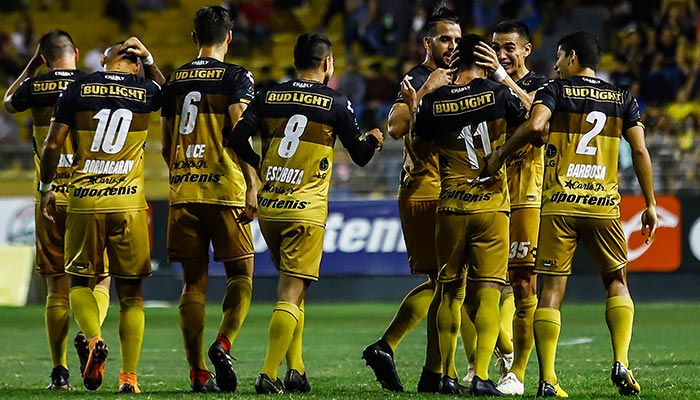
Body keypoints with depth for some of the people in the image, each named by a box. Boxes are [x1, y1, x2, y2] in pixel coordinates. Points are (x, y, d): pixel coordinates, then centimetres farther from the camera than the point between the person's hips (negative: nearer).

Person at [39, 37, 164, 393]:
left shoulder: (78, 89, 0)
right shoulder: (145, 92, 3)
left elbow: (53, 144, 2)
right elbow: (167, 95, 30)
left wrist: (46, 187, 13)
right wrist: (149, 61, 25)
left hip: (84, 201, -1)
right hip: (129, 203, 1)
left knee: (79, 281, 13)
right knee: (130, 292, 8)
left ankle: (95, 340, -15)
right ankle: (129, 375, 1)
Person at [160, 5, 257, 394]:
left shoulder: (174, 81, 13)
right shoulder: (236, 77, -2)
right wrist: (252, 189, -9)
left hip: (182, 191, 4)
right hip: (224, 190, -4)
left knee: (193, 282, 5)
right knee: (240, 274, 7)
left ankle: (198, 372, 2)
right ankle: (223, 344, -15)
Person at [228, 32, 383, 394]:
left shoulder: (268, 97, 5)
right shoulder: (335, 104, -3)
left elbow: (238, 139, -1)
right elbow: (361, 155, 4)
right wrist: (374, 139, 26)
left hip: (268, 206, 4)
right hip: (305, 211, -4)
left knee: (290, 286, 19)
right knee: (291, 293, -5)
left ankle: (295, 369, 16)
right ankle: (268, 375, -14)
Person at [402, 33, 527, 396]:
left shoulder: (433, 102, 0)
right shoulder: (498, 95, -6)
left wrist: (413, 106, 27)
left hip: (450, 208, 2)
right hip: (491, 206, -2)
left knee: (450, 291, 12)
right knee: (487, 292, -3)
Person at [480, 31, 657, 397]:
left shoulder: (554, 91, 2)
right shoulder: (623, 99, 11)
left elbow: (535, 125, -17)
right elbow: (640, 151, 5)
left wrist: (499, 155, -5)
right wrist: (650, 205, 9)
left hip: (558, 204, -2)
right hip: (603, 204, 2)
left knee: (551, 290, 2)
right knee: (616, 282, 17)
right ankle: (620, 363, -1)